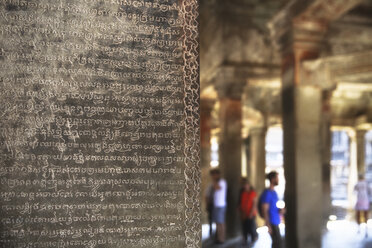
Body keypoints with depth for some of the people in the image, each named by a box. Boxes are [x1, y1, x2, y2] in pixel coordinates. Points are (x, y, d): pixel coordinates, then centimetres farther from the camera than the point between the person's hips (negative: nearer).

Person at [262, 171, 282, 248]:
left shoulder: (274, 192, 13)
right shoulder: (267, 193, -15)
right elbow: (265, 210, -17)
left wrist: (280, 210, 2)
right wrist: (268, 225, -19)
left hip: (276, 222, 9)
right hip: (272, 223, -9)